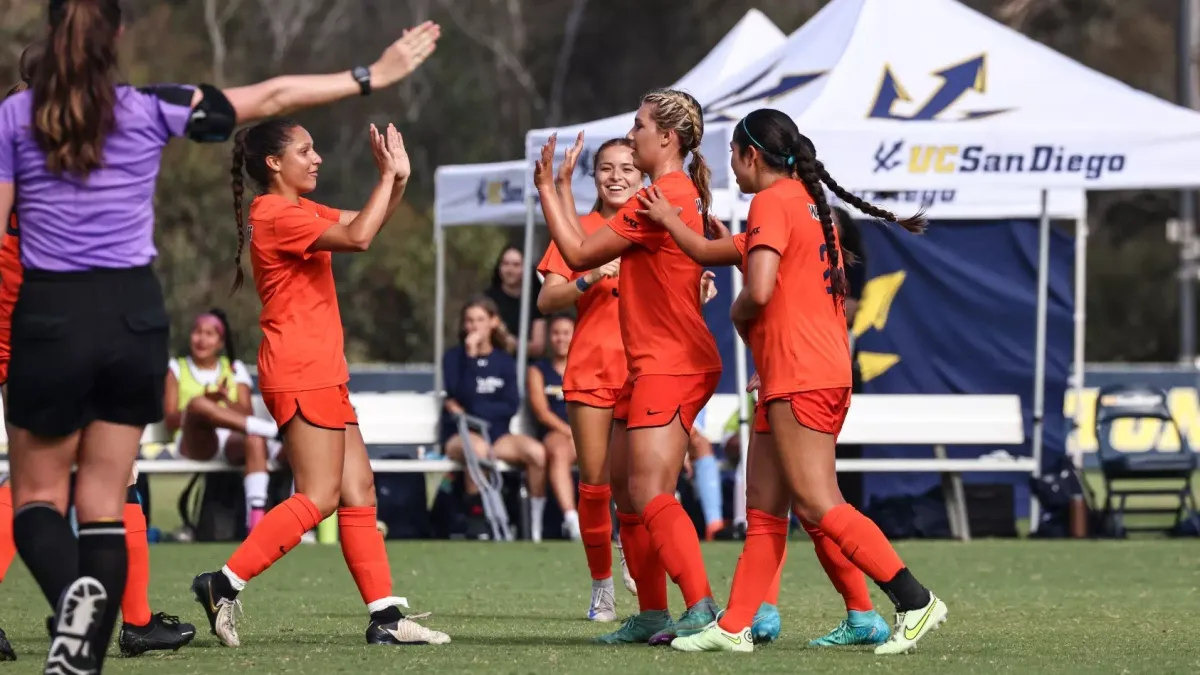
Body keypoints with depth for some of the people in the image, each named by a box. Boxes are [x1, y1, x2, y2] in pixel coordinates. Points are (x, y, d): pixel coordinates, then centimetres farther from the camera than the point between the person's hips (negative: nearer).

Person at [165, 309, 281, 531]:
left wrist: (227, 400, -10)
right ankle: (270, 429, -37)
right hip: (195, 443, -2)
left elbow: (246, 416, 10)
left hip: (234, 442, 2)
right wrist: (208, 401, -11)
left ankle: (256, 518, -51)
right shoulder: (176, 368, 17)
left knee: (255, 439, -38)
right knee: (197, 403, -36)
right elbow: (171, 422, 4)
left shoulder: (235, 369, 22)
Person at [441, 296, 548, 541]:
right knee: (478, 448, -39)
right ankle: (475, 520, -29)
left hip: (496, 433, 3)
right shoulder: (454, 356, 4)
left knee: (537, 452, -26)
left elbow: (512, 405, 0)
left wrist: (472, 410, -10)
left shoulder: (505, 362, 11)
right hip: (460, 435, -3)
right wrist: (471, 355, -15)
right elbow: (459, 397, -12)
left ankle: (536, 525, -17)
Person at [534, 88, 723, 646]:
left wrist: (548, 187, 0)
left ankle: (703, 612, -24)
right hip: (651, 365, 11)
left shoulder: (663, 198, -16)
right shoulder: (677, 193, 16)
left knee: (650, 495, -18)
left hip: (672, 367, -11)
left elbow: (578, 253, -10)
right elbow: (585, 250, 19)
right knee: (625, 486, 13)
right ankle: (652, 616, 16)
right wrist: (563, 187, 22)